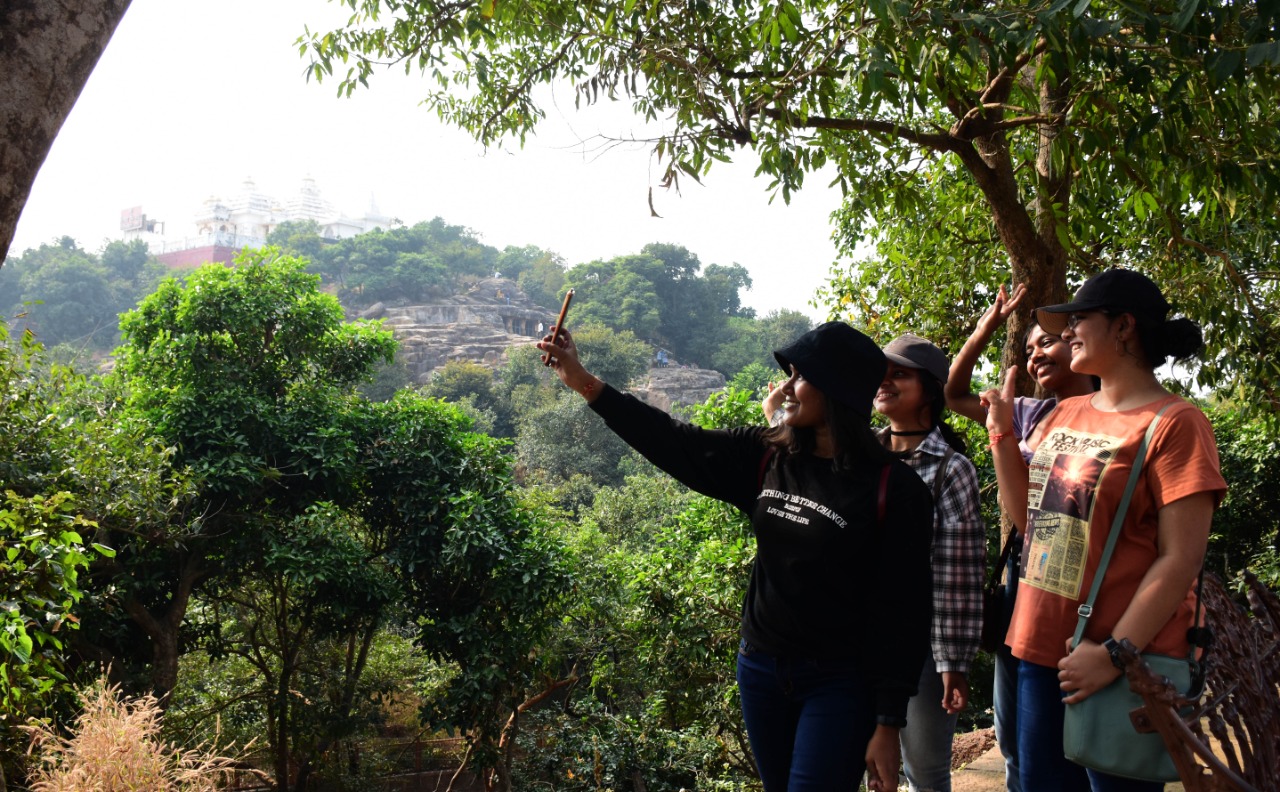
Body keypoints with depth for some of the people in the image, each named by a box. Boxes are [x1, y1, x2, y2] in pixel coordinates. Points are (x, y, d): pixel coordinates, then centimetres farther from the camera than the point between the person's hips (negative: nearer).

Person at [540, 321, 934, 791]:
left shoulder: (894, 489, -15)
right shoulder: (767, 459, 0)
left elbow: (902, 613, -13)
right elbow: (678, 444, 3)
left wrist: (888, 725, -13)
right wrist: (583, 382, 1)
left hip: (840, 686, -5)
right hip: (760, 670, 6)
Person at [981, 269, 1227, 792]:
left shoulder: (1174, 423, -12)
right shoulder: (1066, 414, 10)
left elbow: (1181, 559, -17)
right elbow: (1026, 511, 15)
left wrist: (1115, 654, -21)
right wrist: (1002, 432, 6)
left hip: (1121, 665, -7)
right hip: (1041, 649, 7)